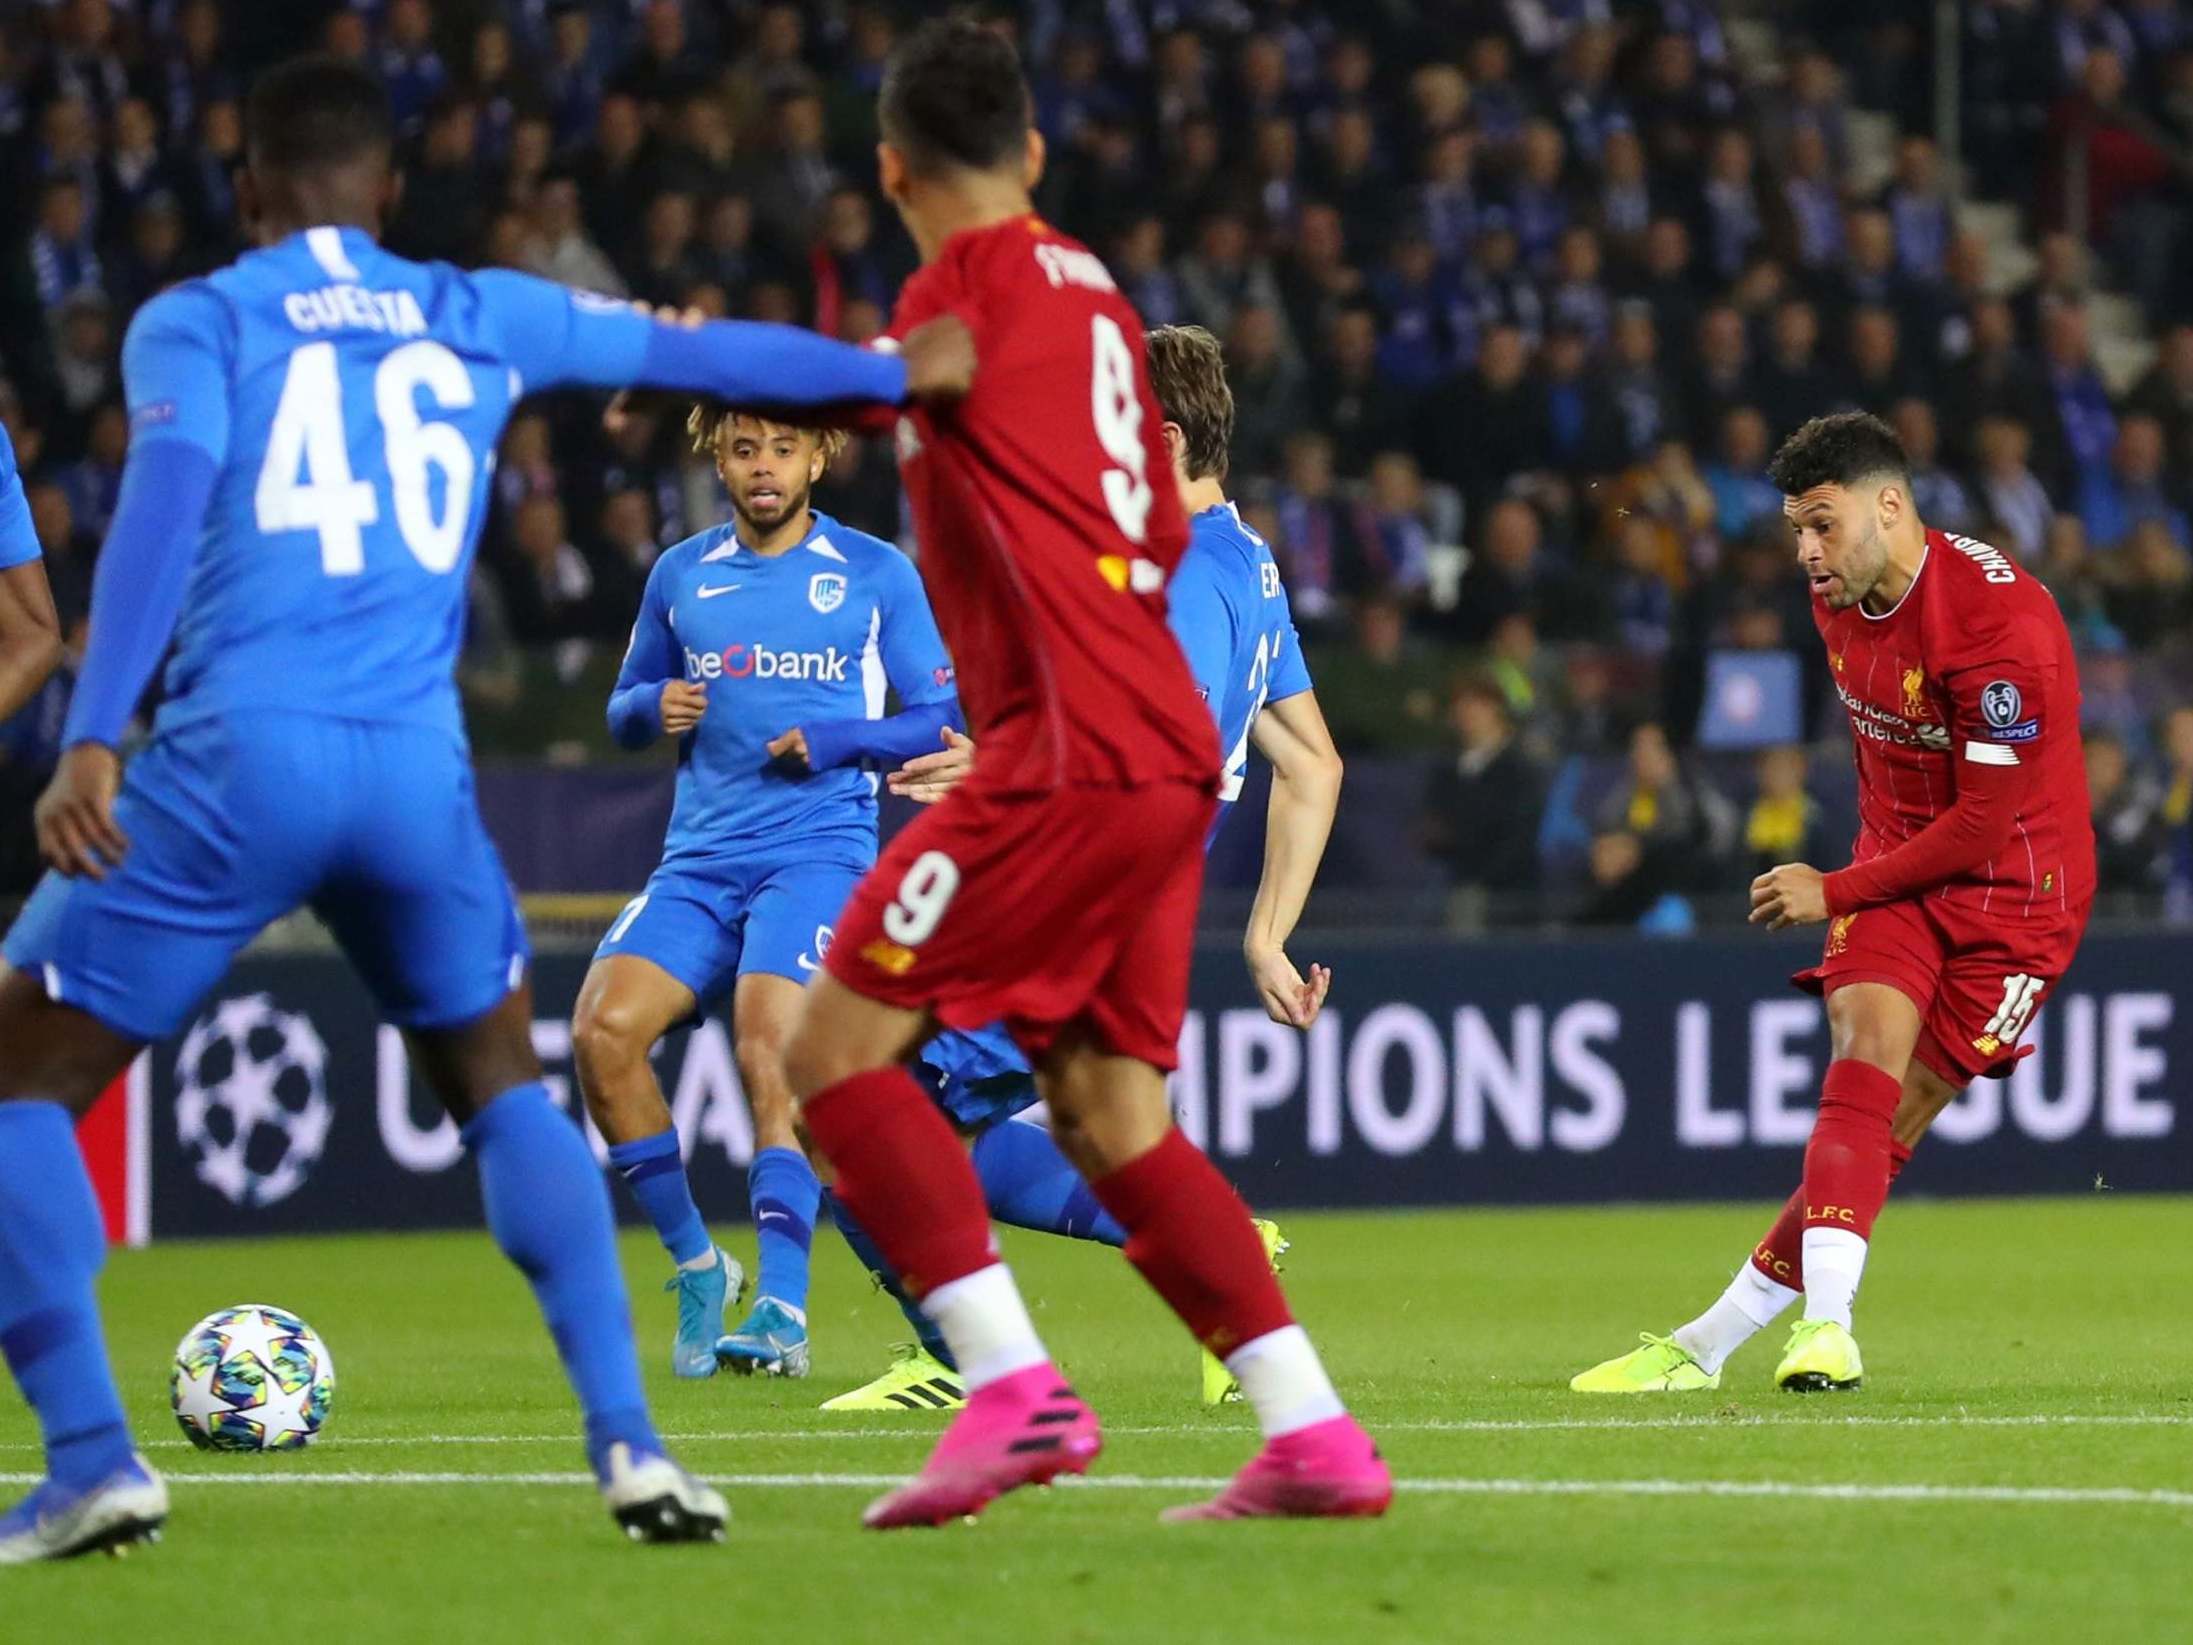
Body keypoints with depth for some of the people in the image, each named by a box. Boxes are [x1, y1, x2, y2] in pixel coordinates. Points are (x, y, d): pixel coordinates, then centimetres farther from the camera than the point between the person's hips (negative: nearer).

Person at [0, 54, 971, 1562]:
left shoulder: (196, 323, 7)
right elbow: (697, 353, 28)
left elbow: (167, 496, -10)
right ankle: (631, 1443, 10)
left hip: (236, 758, -3)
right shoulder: (480, 319, 17)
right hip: (419, 772, 3)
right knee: (503, 1087, 25)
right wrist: (895, 372, 41)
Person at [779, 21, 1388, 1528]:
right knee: (1110, 1113, 10)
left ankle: (1016, 1390, -17)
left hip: (1070, 753, -8)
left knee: (840, 1047, -6)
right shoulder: (1099, 298, 19)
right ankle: (1317, 1435, 3)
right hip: (1170, 749, 9)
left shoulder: (977, 278, -4)